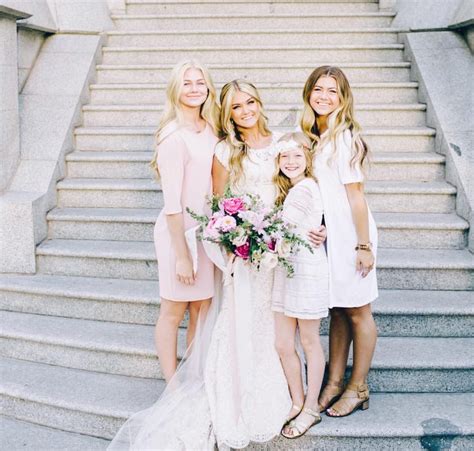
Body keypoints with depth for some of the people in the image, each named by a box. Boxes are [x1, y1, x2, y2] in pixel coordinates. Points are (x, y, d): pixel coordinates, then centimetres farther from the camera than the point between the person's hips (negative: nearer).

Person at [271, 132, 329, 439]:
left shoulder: (304, 188, -13)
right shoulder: (288, 189, 16)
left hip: (307, 272, -8)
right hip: (285, 271, 8)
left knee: (309, 342, 6)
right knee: (283, 344, 10)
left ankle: (311, 409, 21)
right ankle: (298, 402, 27)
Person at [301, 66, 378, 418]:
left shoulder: (344, 137, -14)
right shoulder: (313, 136, 9)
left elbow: (356, 195, -15)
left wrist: (364, 245, -15)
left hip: (349, 235, -7)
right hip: (325, 234, 7)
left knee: (357, 312, 6)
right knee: (336, 310, 14)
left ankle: (358, 389, 20)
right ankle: (334, 383, 25)